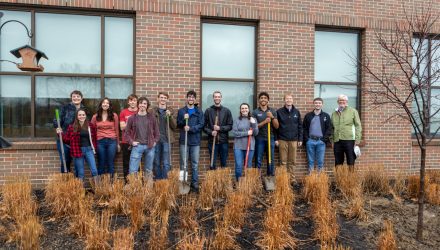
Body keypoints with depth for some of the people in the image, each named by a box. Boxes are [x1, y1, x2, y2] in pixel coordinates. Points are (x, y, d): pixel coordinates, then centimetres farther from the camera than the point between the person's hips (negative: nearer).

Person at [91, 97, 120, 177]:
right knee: (101, 164, 8)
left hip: (111, 141, -1)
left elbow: (116, 130, 6)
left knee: (111, 164, 5)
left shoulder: (114, 116, 4)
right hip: (100, 142, 1)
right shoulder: (95, 117, 5)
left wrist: (118, 143, 8)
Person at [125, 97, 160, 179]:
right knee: (133, 170, -4)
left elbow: (156, 131, 10)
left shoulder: (151, 117, 6)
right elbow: (127, 132, 6)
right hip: (137, 146, -1)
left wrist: (155, 141, 1)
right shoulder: (132, 118, 2)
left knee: (149, 170, 12)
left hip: (150, 147, 2)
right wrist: (131, 142, -5)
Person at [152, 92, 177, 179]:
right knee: (157, 163, 7)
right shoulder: (153, 111, 7)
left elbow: (174, 127, 4)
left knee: (166, 164, -2)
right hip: (156, 139, 0)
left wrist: (170, 116, -10)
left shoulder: (170, 111, 9)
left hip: (166, 140, 0)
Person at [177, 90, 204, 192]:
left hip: (195, 141, 0)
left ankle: (195, 184, 12)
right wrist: (184, 120, -13)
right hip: (184, 140, 0)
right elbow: (178, 124, 6)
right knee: (183, 163, 3)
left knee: (195, 164, 4)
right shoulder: (181, 111, 9)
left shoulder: (199, 112, 7)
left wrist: (190, 128, -17)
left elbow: (201, 125, -2)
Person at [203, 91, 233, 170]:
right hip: (212, 141, -1)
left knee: (224, 163, 8)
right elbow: (204, 126, 3)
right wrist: (211, 132, -14)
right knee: (212, 164, 6)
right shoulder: (208, 111, 3)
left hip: (224, 141, 1)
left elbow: (230, 126, 2)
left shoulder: (227, 111, 5)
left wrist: (220, 128, -13)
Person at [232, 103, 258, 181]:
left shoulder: (253, 120, 8)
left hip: (250, 146, 2)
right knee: (238, 166, -4)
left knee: (249, 166, 8)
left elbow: (256, 133, 1)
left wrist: (253, 124, -13)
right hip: (238, 146, -1)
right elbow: (234, 133, -7)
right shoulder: (237, 120, 2)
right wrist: (246, 133, -11)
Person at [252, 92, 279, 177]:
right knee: (258, 160, 2)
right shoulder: (255, 112, 2)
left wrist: (272, 117, -12)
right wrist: (264, 122, -17)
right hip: (259, 139, -2)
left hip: (270, 138, 2)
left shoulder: (273, 111, 8)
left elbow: (277, 126, 4)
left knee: (271, 160, 7)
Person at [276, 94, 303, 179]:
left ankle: (291, 177, 16)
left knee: (292, 161, 7)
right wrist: (276, 139, -3)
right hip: (282, 140, -2)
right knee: (283, 161, 2)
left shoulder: (296, 112, 8)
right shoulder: (279, 112, 1)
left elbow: (300, 126, 10)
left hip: (294, 140, 2)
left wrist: (300, 139, 5)